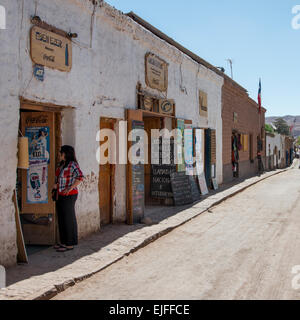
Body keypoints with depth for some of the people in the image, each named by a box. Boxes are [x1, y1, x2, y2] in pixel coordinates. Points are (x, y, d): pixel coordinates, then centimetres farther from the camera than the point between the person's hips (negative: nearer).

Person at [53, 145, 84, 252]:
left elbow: (80, 177, -26)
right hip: (60, 195, 9)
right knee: (61, 219, 13)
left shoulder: (72, 164, -14)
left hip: (69, 196, -9)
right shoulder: (62, 164, 14)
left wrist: (70, 188, -24)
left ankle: (70, 244, 6)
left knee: (68, 219, -2)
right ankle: (64, 242, 23)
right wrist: (56, 184, 12)